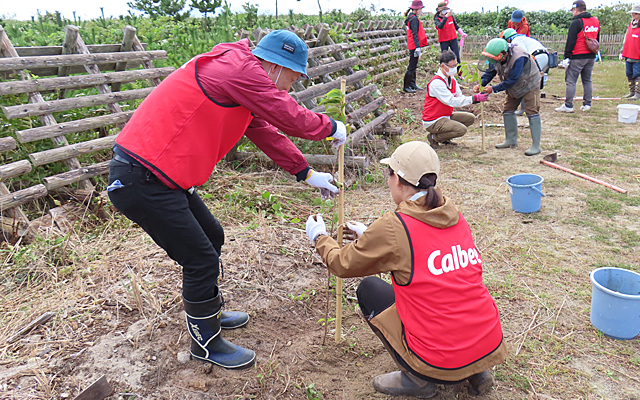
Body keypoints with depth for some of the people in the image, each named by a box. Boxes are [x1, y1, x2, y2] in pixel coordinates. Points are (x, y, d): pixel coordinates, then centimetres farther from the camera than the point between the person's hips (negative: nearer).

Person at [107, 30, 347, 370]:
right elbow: (290, 118, -15)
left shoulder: (238, 71, 16)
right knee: (201, 260, -3)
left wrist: (306, 173, 23)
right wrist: (331, 128, 4)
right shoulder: (240, 69, -17)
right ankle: (206, 342, 20)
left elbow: (266, 132, 22)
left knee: (211, 237, 20)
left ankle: (210, 313, 42)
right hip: (141, 183, -11)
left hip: (155, 175, 11)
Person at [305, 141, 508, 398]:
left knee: (369, 290, 11)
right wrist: (370, 236, 34)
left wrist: (319, 237, 21)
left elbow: (343, 265, 1)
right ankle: (475, 373, 20)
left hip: (441, 364, -6)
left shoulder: (394, 227, -15)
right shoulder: (455, 218, 4)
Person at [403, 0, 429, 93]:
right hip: (414, 46, -10)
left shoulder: (411, 18, 17)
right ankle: (406, 87, -1)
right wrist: (418, 48, -25)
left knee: (414, 66, 15)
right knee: (412, 67, -6)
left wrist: (419, 47, 21)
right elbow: (415, 34, -21)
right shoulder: (414, 18, -14)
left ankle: (413, 85, 23)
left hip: (412, 46, 10)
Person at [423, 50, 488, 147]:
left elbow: (460, 97, 5)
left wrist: (477, 98, -13)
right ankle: (433, 137, -4)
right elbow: (452, 101, -27)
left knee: (470, 118, 5)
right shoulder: (436, 82, -22)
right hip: (433, 121, -9)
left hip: (446, 116, 10)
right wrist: (474, 98, -28)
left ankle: (445, 138, 10)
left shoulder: (452, 79, 8)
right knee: (461, 129, -23)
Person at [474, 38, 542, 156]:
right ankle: (511, 140, 20)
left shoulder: (519, 58, -37)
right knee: (508, 111, 7)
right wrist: (481, 84, -20)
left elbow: (511, 80, -33)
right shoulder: (497, 56, -14)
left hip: (529, 85, -8)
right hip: (514, 87, 8)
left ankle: (536, 145, -9)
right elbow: (490, 71, -3)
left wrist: (493, 89, -31)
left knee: (532, 113, -11)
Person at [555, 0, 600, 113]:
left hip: (577, 57, -7)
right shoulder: (596, 21, 13)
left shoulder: (576, 22, -11)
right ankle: (587, 104, 15)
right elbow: (597, 40, 21)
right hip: (591, 57, 7)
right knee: (587, 80, 13)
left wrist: (566, 57, -12)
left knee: (571, 81, -3)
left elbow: (571, 41, -14)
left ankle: (568, 105, -4)